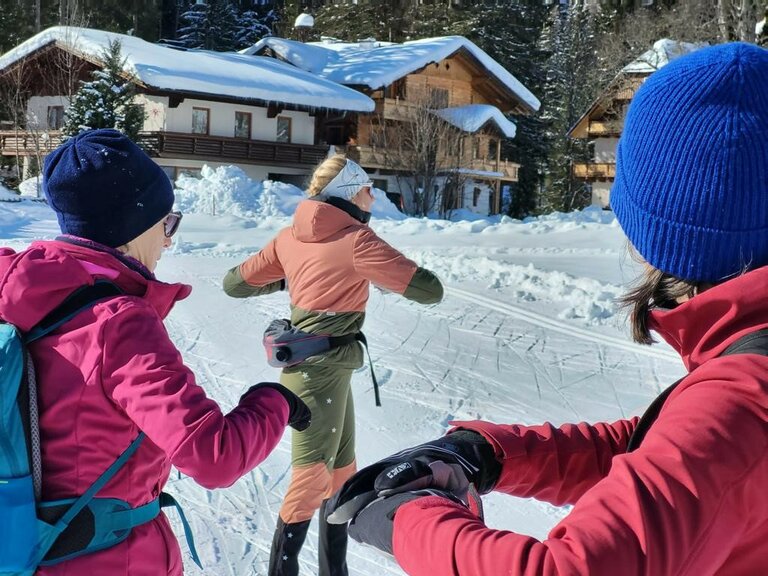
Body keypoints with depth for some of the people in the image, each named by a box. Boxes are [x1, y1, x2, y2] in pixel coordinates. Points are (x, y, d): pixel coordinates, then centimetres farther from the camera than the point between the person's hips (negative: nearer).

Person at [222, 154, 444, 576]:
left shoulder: (293, 236, 4)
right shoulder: (356, 240, -16)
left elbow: (235, 283, 11)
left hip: (322, 370, 8)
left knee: (340, 473, 18)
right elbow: (429, 290, -14)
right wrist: (392, 272, 6)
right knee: (312, 479, 1)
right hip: (322, 372, -8)